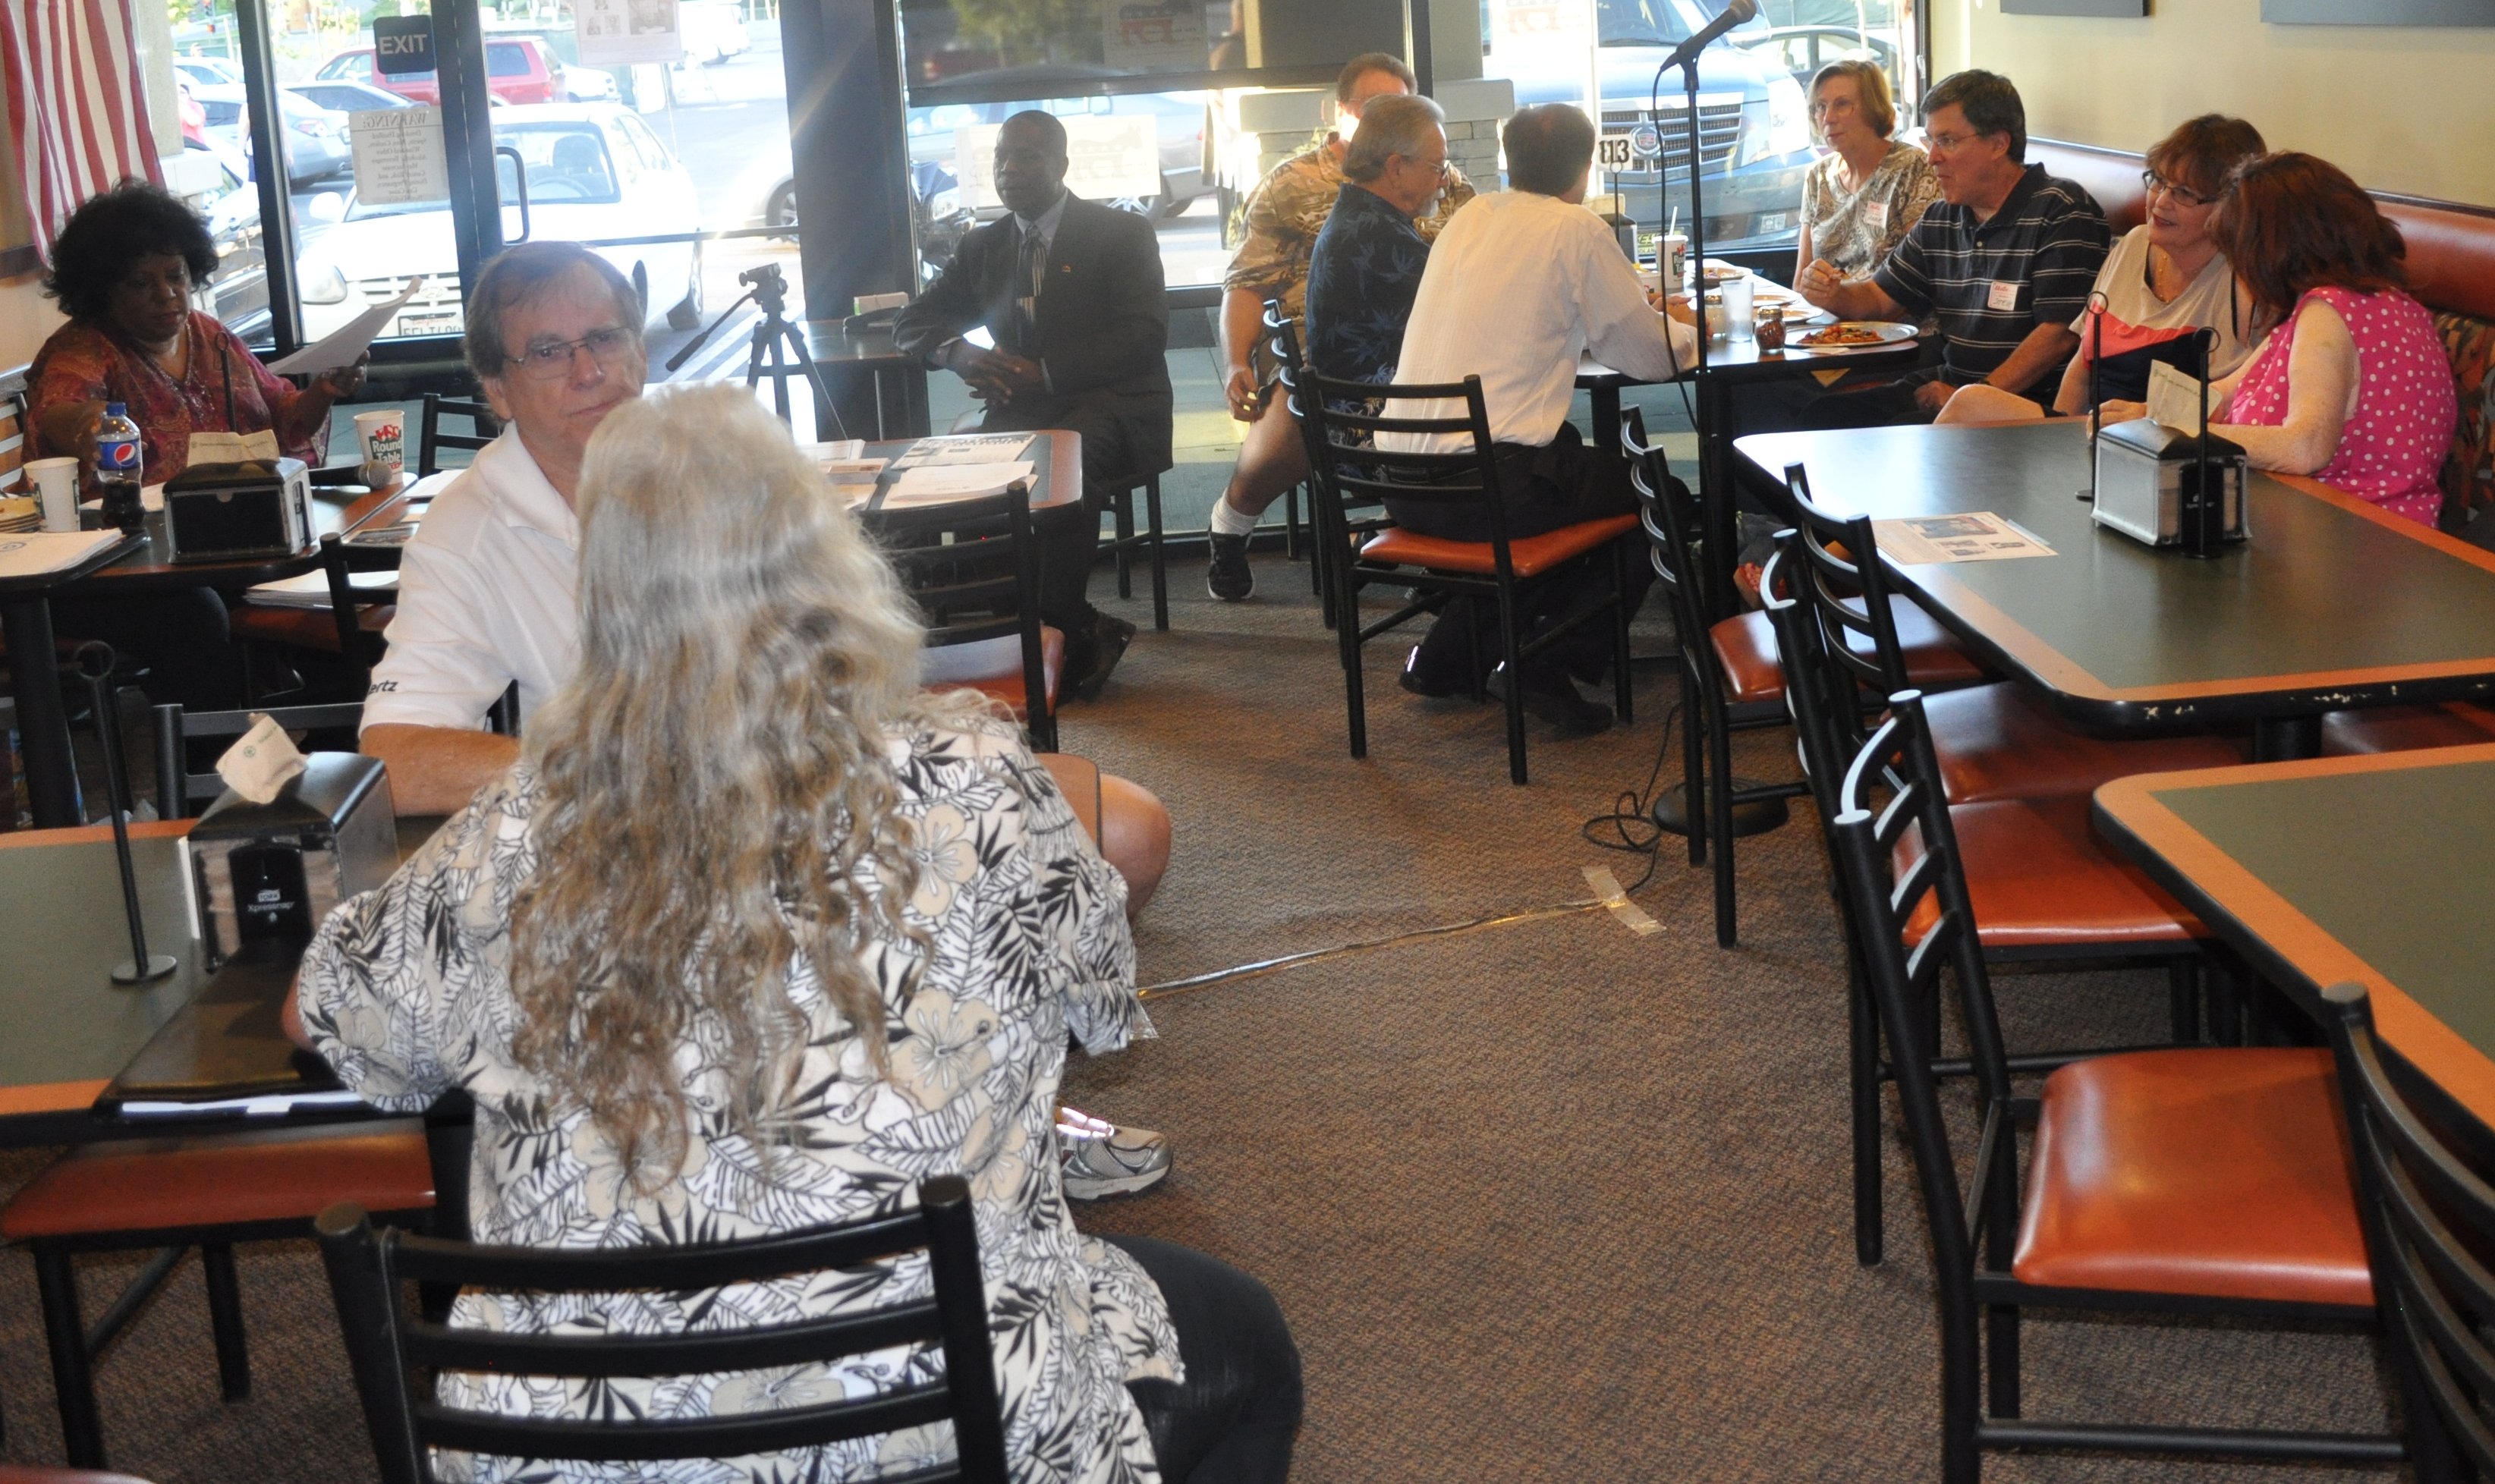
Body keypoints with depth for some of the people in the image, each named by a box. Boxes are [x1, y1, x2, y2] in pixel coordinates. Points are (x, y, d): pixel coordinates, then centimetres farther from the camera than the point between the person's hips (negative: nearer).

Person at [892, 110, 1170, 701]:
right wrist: (956, 353, -8)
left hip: (1111, 403, -4)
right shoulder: (983, 247, 19)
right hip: (1023, 408, 4)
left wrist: (1042, 372, -19)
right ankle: (1080, 629, -22)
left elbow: (1145, 336, -8)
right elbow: (912, 323, 19)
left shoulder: (1122, 234, 4)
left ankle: (1061, 622, -22)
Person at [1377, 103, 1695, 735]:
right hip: (1493, 484, -7)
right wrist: (1686, 336, 25)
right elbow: (1651, 357, 1)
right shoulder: (1578, 230, -5)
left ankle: (1449, 653, 25)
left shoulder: (1469, 218, 14)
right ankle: (1547, 664, 9)